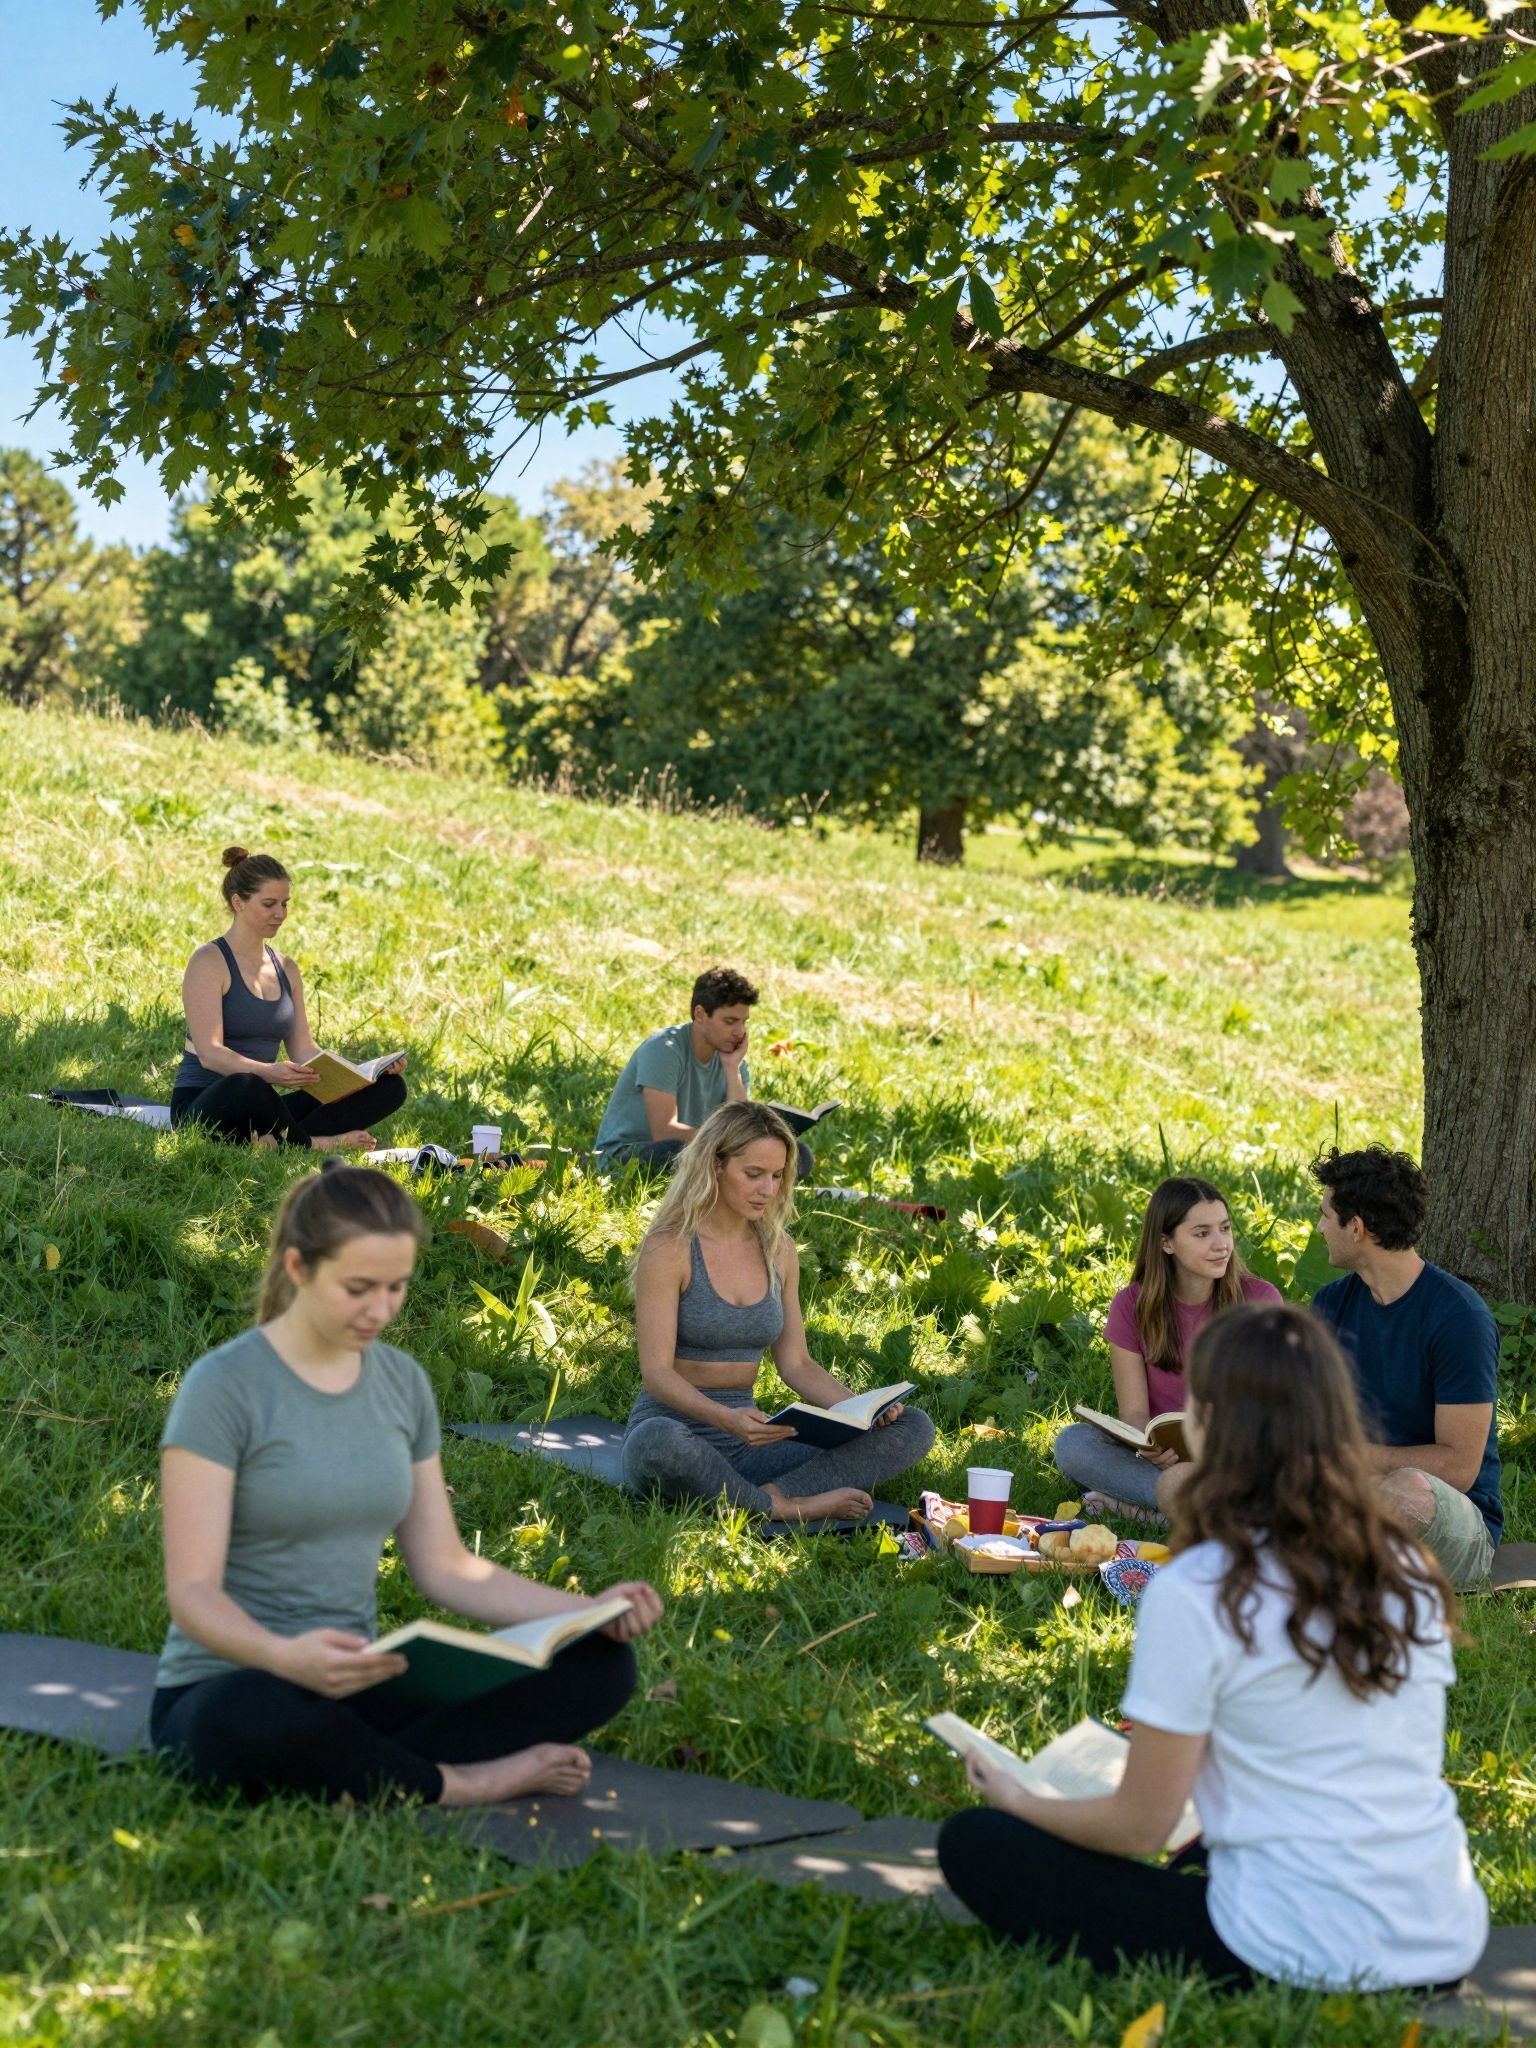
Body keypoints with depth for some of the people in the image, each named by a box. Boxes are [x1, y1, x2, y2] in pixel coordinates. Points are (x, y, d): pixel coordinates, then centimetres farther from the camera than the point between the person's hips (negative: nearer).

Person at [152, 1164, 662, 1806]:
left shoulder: (403, 1383, 6)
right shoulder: (224, 1387, -13)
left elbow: (444, 1566, 9)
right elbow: (192, 1589, -18)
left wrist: (592, 1609, -5)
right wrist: (285, 1655, -39)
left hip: (361, 1683, 6)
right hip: (229, 1689, -6)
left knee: (602, 1664, -12)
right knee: (265, 1716, -43)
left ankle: (356, 1775, -25)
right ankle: (457, 1786, -17)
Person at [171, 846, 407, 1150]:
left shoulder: (286, 969, 16)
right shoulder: (209, 963, -7)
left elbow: (304, 1051, 14)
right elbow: (209, 1053, -18)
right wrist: (268, 1072, -36)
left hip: (259, 1112, 7)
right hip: (202, 1106, -7)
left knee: (390, 1087, -10)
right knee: (246, 1085, -45)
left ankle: (278, 1141, -32)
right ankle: (311, 1145, -16)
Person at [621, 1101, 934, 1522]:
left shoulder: (779, 1250, 8)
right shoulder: (670, 1247, -10)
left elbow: (796, 1363, 12)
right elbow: (656, 1372, -16)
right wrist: (726, 1418, -34)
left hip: (747, 1440, 6)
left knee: (914, 1428, -9)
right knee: (659, 1443, -44)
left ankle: (777, 1495, -28)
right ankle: (786, 1509, -22)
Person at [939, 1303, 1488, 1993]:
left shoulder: (1196, 1592, -15)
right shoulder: (1409, 1572, 3)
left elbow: (1140, 1826, -7)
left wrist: (1022, 1801, 12)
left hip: (1310, 1962, -7)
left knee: (976, 1843, 4)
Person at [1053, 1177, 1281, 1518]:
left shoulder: (1260, 1299, -3)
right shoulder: (1131, 1306, 0)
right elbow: (1134, 1412, -4)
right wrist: (1155, 1449, -29)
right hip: (1161, 1458, 1)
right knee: (1071, 1442, -26)